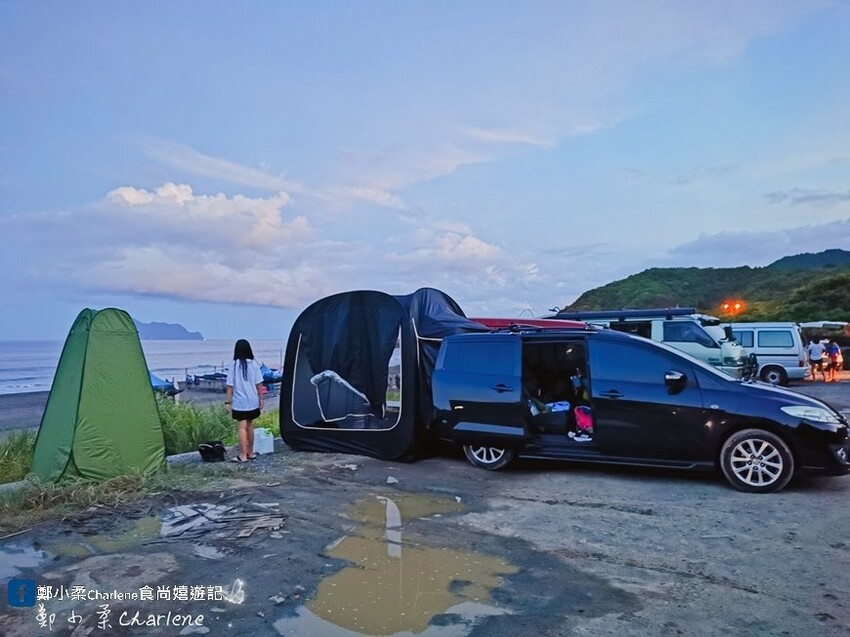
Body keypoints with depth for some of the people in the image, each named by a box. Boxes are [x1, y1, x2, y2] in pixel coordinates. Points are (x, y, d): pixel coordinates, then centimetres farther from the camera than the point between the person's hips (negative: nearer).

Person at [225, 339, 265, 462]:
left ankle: (243, 455, -1)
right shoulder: (254, 364, -1)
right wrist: (261, 399, 9)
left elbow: (230, 386, -8)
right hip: (252, 401, 3)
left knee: (242, 427, -1)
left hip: (240, 402, -3)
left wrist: (227, 402, -2)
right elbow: (259, 384, 0)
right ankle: (250, 452, 24)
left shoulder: (234, 365, -8)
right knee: (250, 426, 15)